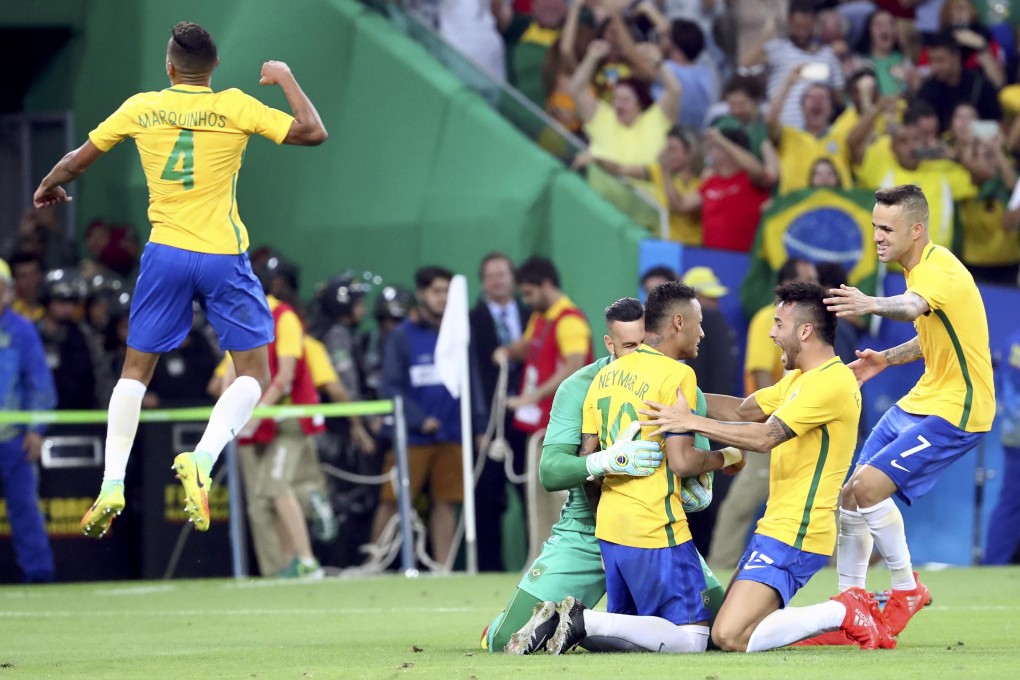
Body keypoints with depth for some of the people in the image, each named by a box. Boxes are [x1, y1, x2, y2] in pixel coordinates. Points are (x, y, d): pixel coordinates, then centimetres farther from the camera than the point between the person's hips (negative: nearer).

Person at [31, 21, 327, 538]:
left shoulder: (140, 108, 2)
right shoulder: (235, 107, -5)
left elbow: (77, 160, 14)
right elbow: (313, 132, -6)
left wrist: (48, 187, 35)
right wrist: (285, 79, 8)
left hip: (165, 254, 2)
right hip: (223, 257, -2)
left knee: (135, 370, 15)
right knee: (254, 374, 6)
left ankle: (112, 485, 5)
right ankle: (202, 460, -18)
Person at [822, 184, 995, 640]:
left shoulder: (940, 271, -23)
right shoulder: (918, 268, 8)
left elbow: (913, 306, -48)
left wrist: (872, 305, -69)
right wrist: (888, 359, 11)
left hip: (955, 409, -10)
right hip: (922, 399, 10)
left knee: (869, 486, -19)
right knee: (851, 495, 7)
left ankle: (907, 588, 0)